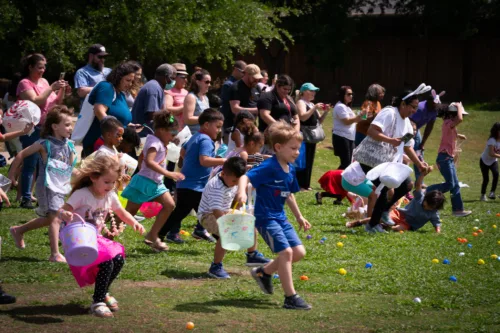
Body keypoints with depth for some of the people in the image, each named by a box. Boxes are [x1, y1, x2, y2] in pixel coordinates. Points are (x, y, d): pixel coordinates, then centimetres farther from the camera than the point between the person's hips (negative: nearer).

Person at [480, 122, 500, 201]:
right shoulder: (492, 140, -29)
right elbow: (491, 153, -37)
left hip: (493, 161, 4)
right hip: (484, 161, -4)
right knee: (486, 179, -2)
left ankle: (492, 193, -15)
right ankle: (483, 195, 19)